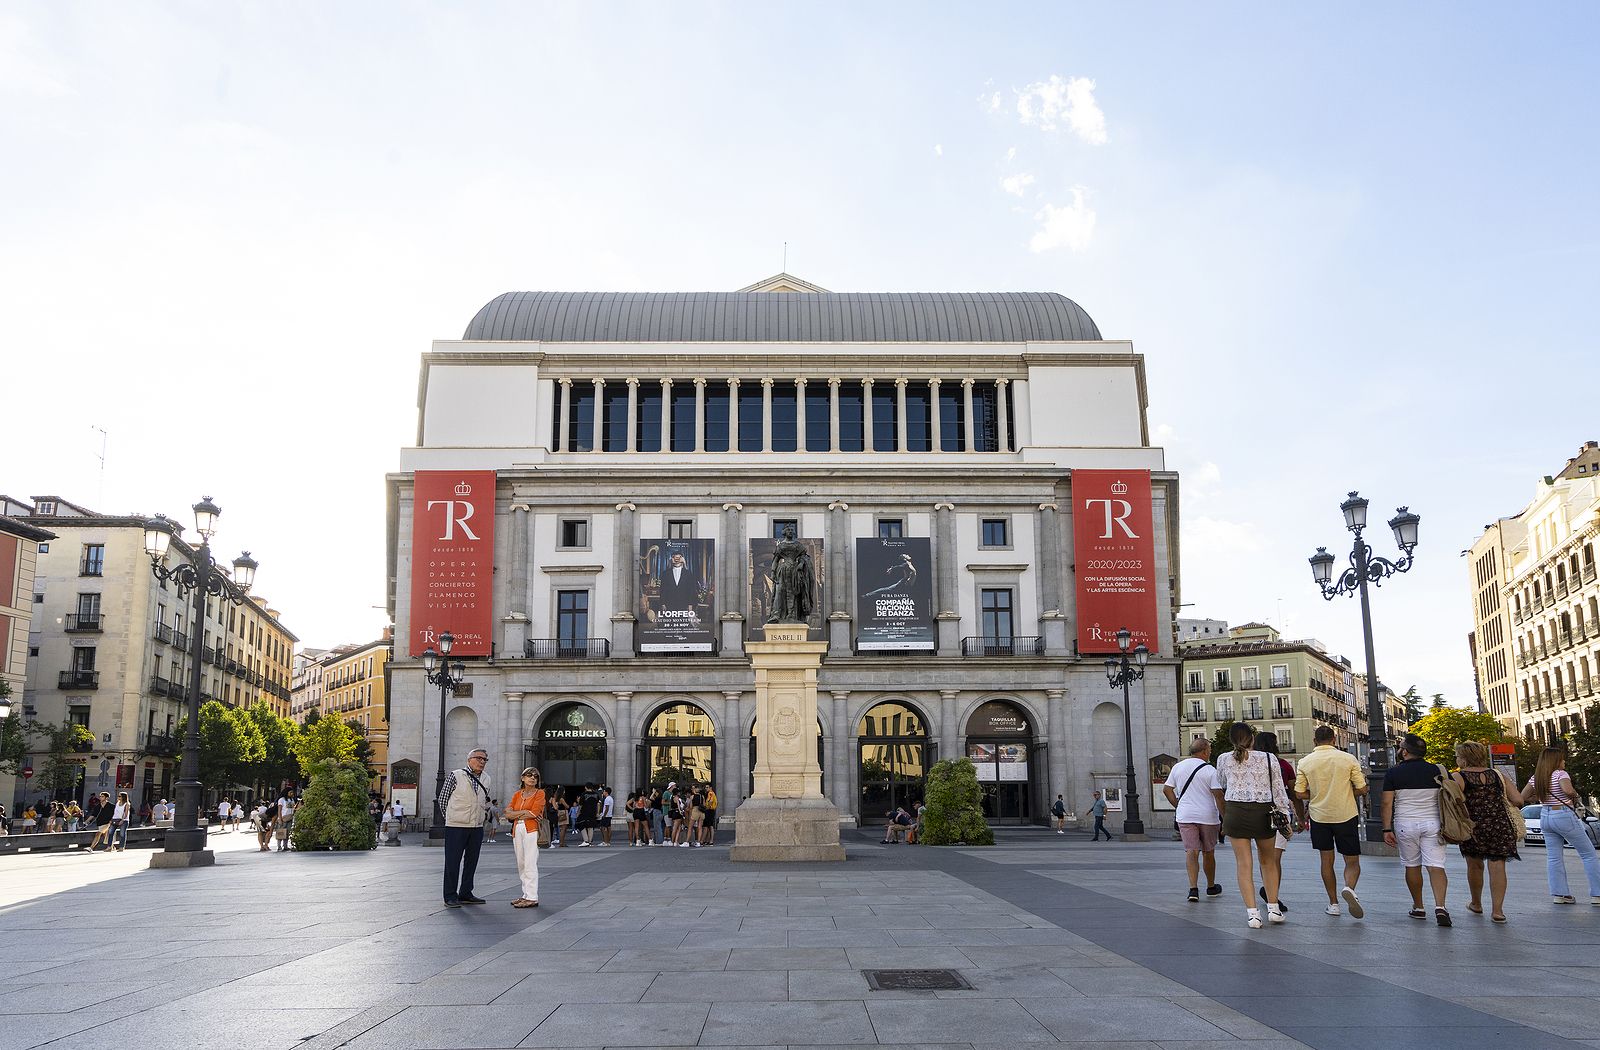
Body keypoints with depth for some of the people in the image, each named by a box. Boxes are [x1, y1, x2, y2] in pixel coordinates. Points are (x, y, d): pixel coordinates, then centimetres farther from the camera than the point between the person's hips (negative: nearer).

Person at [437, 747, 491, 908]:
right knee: (452, 862, -3)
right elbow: (442, 798, 1)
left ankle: (465, 893, 19)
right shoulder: (455, 776, -6)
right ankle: (450, 896, 2)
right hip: (456, 827, -6)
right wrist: (450, 817, 6)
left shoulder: (486, 779, 10)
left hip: (477, 828, 6)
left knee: (471, 861, 10)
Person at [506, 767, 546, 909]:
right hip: (517, 830, 6)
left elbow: (534, 813, -11)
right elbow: (508, 814, 6)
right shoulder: (517, 794, 17)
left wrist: (515, 815, -1)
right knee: (521, 864, 7)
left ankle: (532, 898, -11)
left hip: (531, 830, -6)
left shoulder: (540, 793, 1)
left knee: (530, 864, -10)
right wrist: (525, 812, -8)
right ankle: (526, 895, 14)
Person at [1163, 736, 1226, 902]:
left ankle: (1193, 888, -18)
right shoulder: (1210, 770, -8)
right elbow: (1218, 796, -13)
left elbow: (1166, 789, 10)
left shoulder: (1178, 767, 7)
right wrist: (1225, 819, -10)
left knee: (1191, 852, -2)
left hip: (1185, 816, 2)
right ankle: (1211, 887, 30)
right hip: (1208, 816, -2)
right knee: (1208, 852, 13)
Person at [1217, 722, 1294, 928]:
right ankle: (1273, 908, 22)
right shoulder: (1268, 759, -1)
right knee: (1269, 861, 19)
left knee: (1243, 864, 3)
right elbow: (1279, 790, 0)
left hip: (1235, 811, 0)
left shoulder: (1224, 760, 2)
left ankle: (1252, 913, -2)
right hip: (1264, 811, 0)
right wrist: (1285, 816, 6)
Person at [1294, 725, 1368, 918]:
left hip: (1319, 816, 1)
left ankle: (1333, 903, 15)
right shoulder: (1348, 759, -5)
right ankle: (1349, 888, -22)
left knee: (1327, 861, 13)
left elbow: (1300, 793, -2)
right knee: (1352, 862, 6)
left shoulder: (1305, 762, -3)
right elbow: (1362, 789, -2)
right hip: (1346, 815, -1)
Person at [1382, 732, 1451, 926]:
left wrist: (1387, 829, -1)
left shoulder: (1393, 772, -3)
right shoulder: (1436, 770, 3)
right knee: (1436, 866, -4)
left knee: (1412, 866, 10)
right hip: (1432, 823, 1)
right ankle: (1440, 906, -19)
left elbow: (1387, 803, -5)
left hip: (1405, 824, -1)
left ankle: (1418, 907, 17)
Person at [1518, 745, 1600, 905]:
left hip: (1545, 817, 6)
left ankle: (1558, 894, 4)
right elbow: (1568, 790, -31)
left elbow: (1522, 797, 9)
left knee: (1553, 857, 8)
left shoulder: (1535, 778, 6)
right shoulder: (1560, 774, -12)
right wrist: (1575, 795, -10)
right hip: (1564, 816, -6)